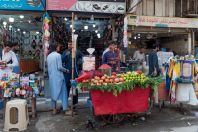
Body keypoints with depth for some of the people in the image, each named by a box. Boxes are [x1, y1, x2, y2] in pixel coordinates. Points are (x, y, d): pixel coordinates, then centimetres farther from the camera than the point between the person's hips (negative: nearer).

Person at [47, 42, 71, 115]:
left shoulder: (48, 56, 7)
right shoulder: (58, 55, -12)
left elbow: (48, 67, 11)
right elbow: (59, 67, -15)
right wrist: (66, 70, 0)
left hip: (51, 77, 7)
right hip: (59, 77, -6)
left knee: (53, 92, 13)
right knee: (63, 92, 1)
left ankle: (54, 109, 20)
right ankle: (66, 110, 5)